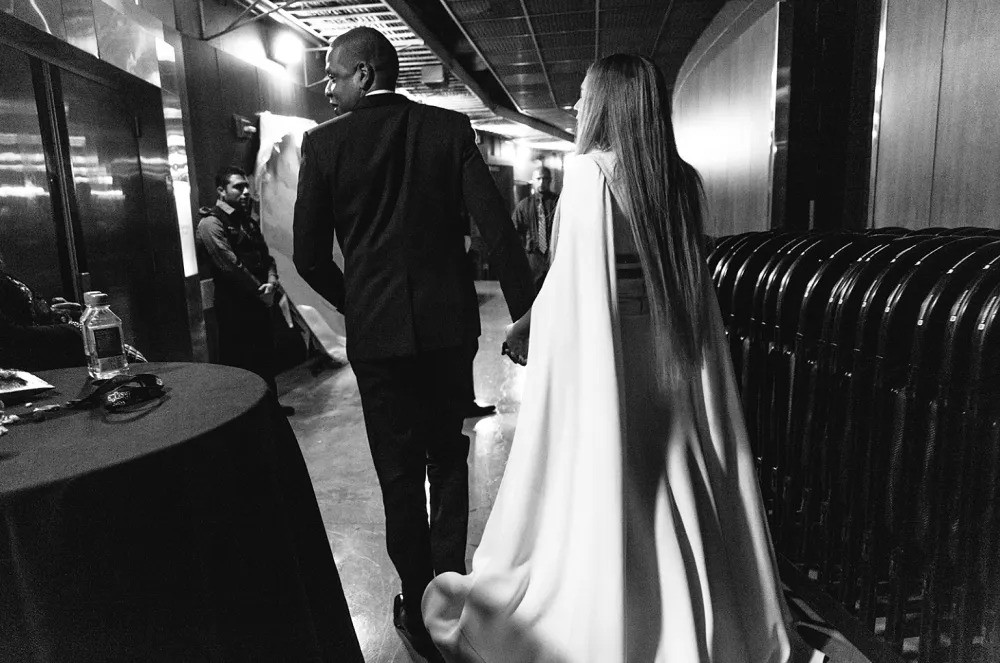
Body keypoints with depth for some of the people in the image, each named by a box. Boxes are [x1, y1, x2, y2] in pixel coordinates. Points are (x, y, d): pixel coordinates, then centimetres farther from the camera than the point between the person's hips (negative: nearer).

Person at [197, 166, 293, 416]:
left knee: (265, 356, 16)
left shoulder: (248, 221, 14)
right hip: (234, 306, -8)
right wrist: (260, 291, -12)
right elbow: (230, 266, -20)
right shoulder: (211, 223, -12)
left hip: (258, 302, 8)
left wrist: (271, 282, -8)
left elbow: (265, 256, 12)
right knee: (237, 362, -1)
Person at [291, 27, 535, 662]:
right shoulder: (450, 127, 0)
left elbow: (309, 255, -3)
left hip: (376, 330, -1)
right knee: (449, 459, 18)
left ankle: (419, 609, 24)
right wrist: (526, 312, -5)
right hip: (449, 323, 2)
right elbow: (497, 227, -9)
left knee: (400, 472, 11)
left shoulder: (324, 142, -4)